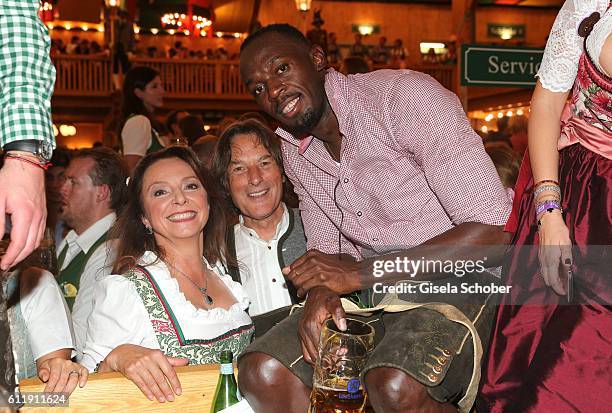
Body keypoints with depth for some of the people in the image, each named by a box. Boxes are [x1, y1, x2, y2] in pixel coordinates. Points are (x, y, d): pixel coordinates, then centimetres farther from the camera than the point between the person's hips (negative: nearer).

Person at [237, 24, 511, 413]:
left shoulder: (405, 95, -16)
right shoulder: (294, 150, 8)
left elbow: (493, 229, -22)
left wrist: (359, 273, -20)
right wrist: (322, 290, -11)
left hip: (461, 279, -6)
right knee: (261, 373, -12)